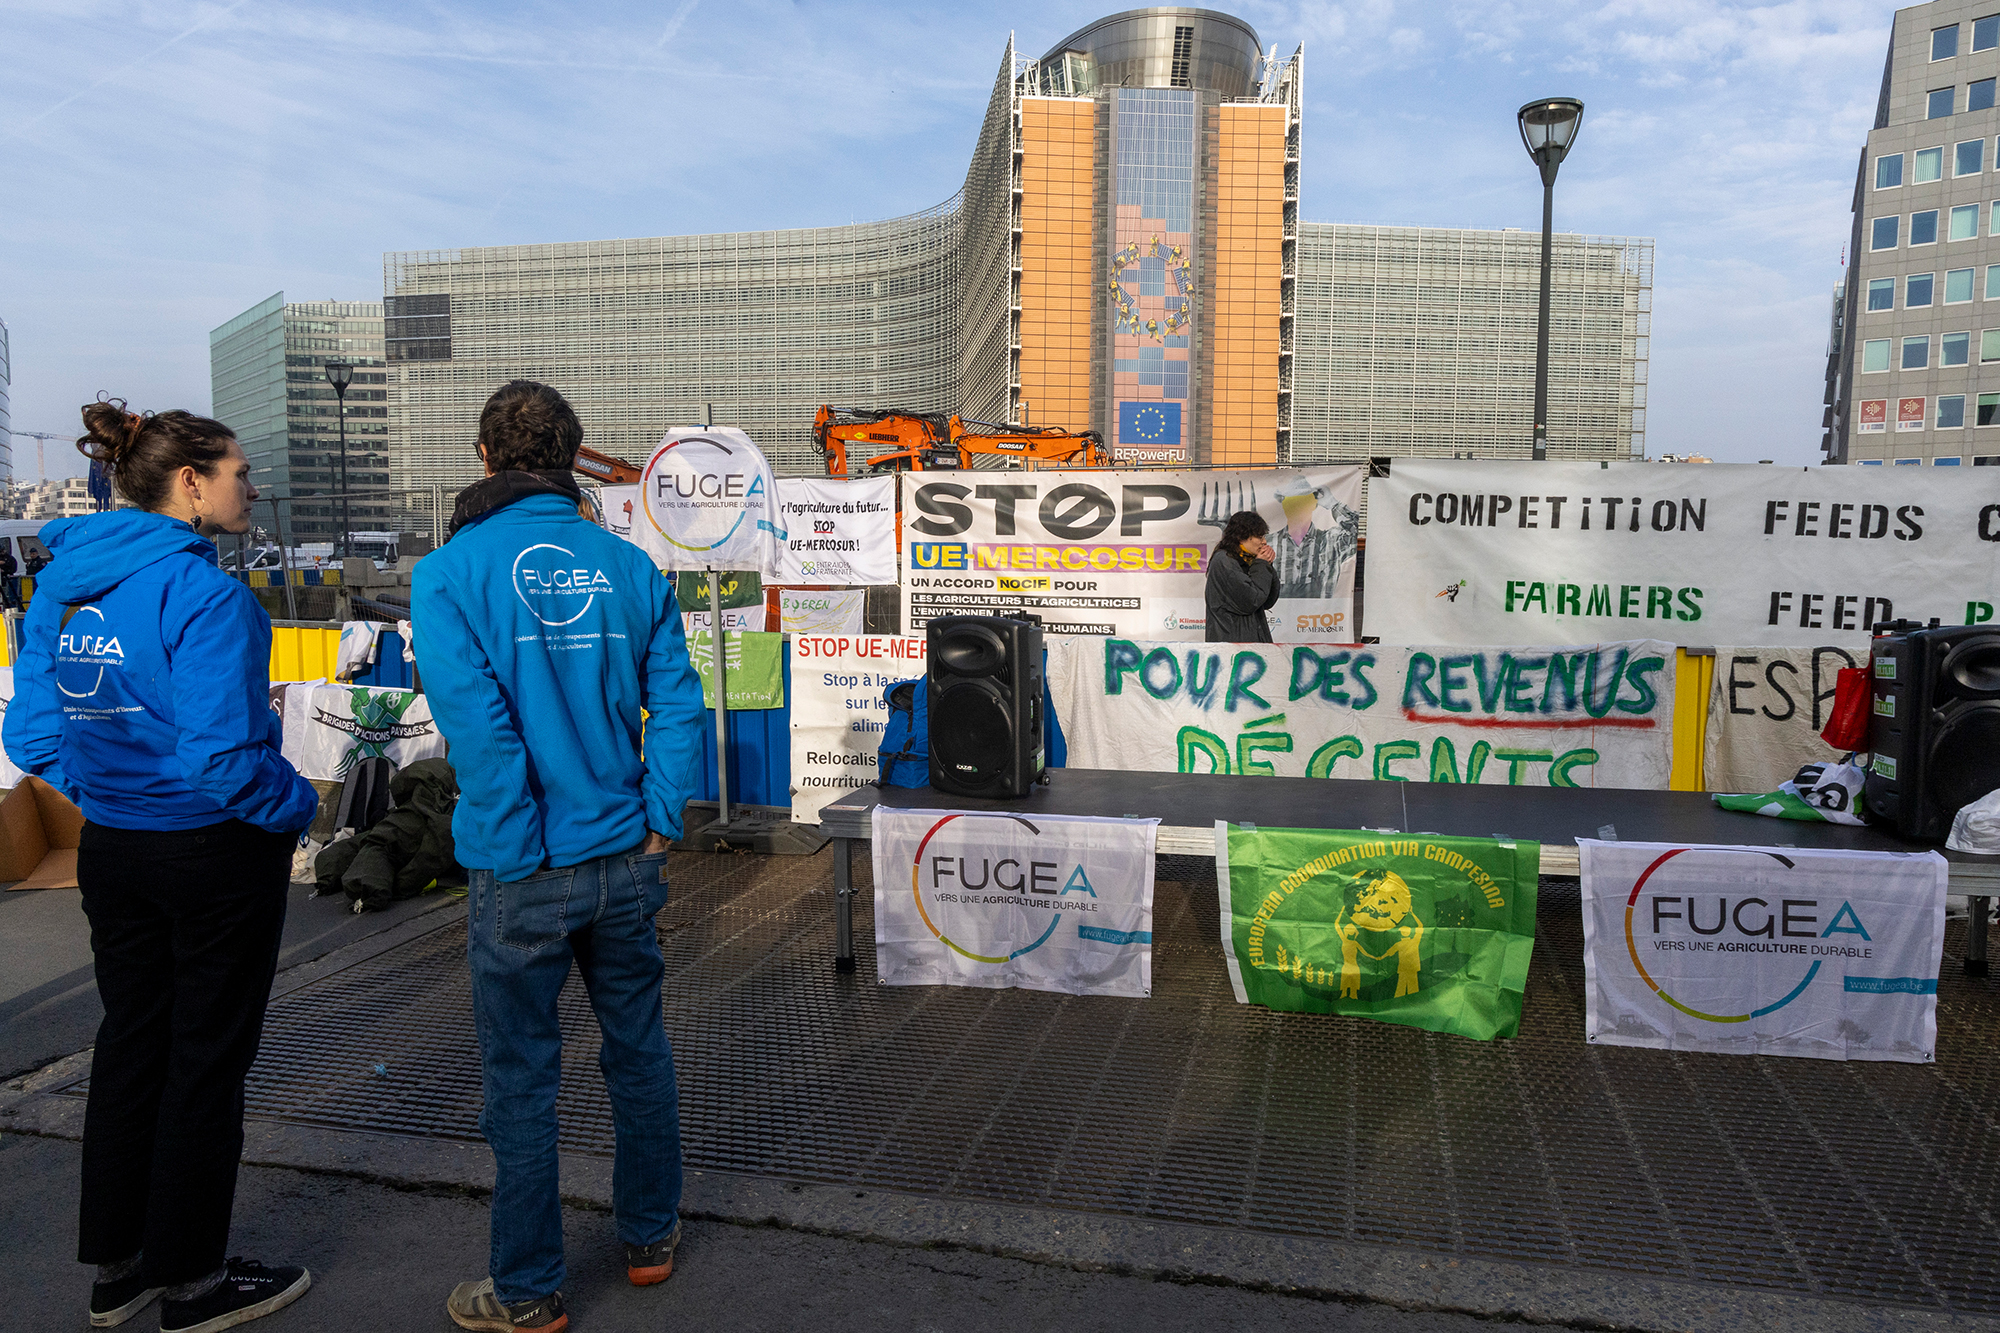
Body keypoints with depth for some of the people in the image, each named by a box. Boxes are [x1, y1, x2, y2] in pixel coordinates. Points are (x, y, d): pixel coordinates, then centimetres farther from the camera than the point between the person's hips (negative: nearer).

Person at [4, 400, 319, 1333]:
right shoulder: (203, 593, -21)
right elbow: (221, 756, -25)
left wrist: (103, 795, 15)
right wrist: (297, 804, -9)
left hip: (110, 851, 8)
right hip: (218, 854, -8)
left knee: (130, 1044, 19)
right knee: (207, 1058, 6)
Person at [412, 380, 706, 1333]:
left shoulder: (449, 575, -9)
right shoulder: (628, 566, 1)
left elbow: (477, 729, -18)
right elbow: (678, 703, -2)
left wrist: (520, 857, -11)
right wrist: (658, 822, 2)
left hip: (526, 874, -3)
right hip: (628, 863, 4)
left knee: (522, 1081, 11)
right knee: (639, 1051, 19)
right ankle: (650, 1238, 36)